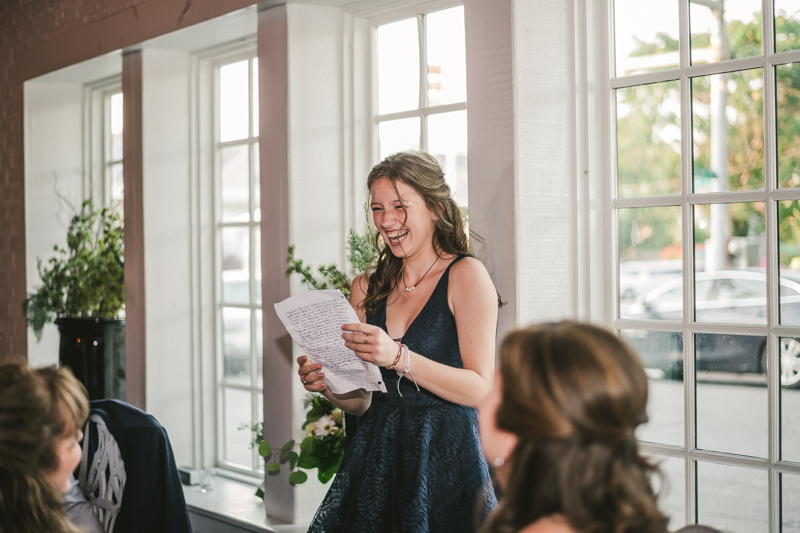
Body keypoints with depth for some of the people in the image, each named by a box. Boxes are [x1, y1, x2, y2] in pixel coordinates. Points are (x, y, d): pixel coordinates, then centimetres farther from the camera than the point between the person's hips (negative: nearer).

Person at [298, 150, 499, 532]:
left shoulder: (465, 275, -5)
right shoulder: (368, 288, 10)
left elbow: (479, 389, -14)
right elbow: (360, 401, 12)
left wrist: (399, 357, -24)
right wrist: (327, 384, -9)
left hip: (447, 457, -4)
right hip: (378, 454, 5)